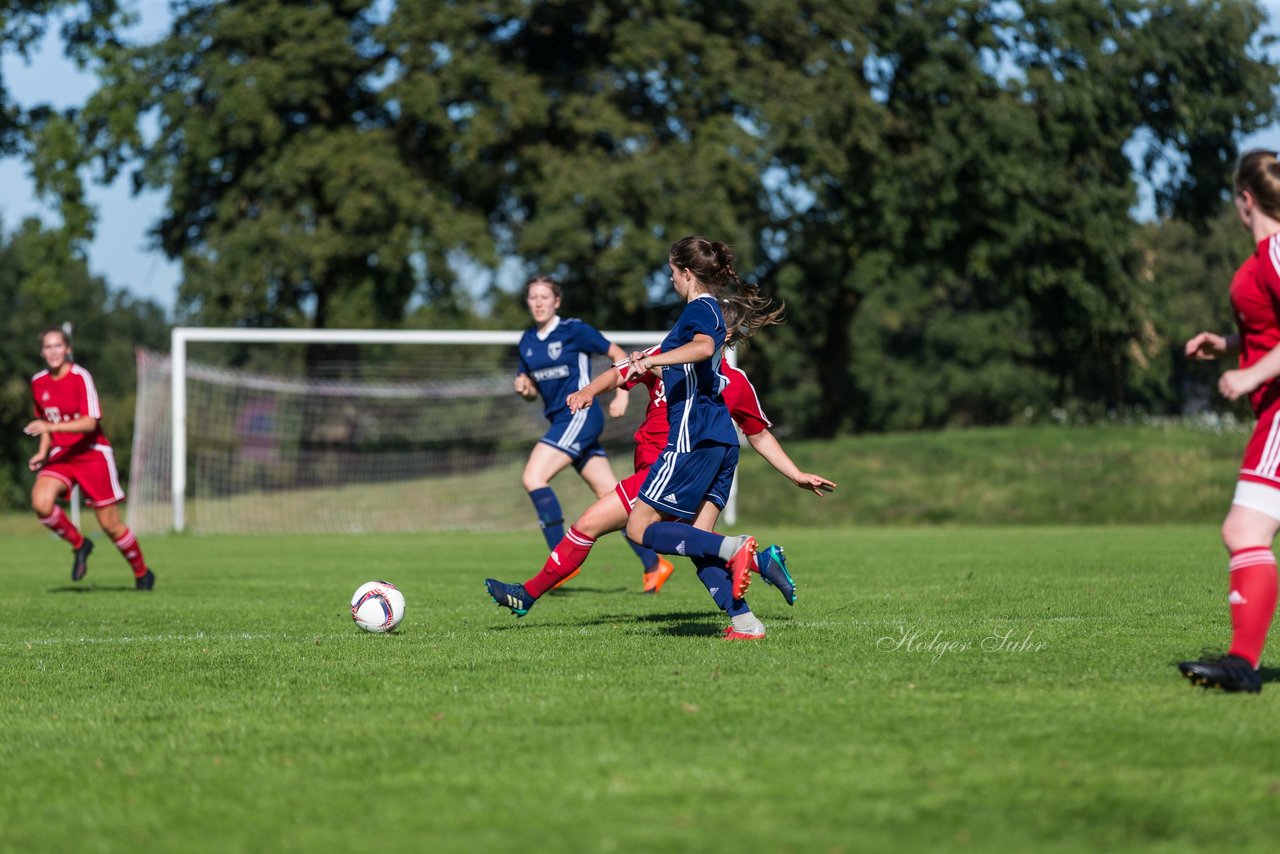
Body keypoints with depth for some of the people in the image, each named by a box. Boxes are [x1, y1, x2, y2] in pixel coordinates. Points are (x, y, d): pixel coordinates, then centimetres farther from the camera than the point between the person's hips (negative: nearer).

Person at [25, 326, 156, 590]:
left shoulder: (80, 377, -15)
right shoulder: (38, 382, 5)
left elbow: (90, 422, -24)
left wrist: (50, 427, -34)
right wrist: (43, 452, 3)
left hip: (92, 454, -5)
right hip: (60, 455, 5)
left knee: (110, 524, -1)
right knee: (40, 502, -24)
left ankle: (142, 573, 22)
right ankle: (79, 545, 1)